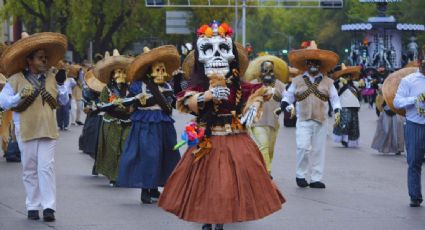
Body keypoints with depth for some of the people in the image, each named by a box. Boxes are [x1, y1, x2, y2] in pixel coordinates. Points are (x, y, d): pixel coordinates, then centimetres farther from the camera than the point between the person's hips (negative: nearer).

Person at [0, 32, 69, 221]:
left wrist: (61, 85, 2)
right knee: (30, 170, 5)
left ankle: (49, 207, -11)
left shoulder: (50, 77, 10)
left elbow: (64, 100, 18)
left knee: (46, 168, -8)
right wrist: (21, 96, -19)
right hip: (26, 131, -1)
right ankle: (33, 207, 12)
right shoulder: (16, 79, -1)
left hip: (48, 130, 1)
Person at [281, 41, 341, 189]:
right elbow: (288, 96, 14)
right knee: (303, 147, -16)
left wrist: (337, 111, -7)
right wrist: (286, 106, -6)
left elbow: (334, 98, 10)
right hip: (303, 120, -2)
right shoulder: (297, 81, 10)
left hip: (321, 121, 2)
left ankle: (316, 179, 9)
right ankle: (300, 175, 0)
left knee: (318, 150, 3)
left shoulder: (327, 82, 11)